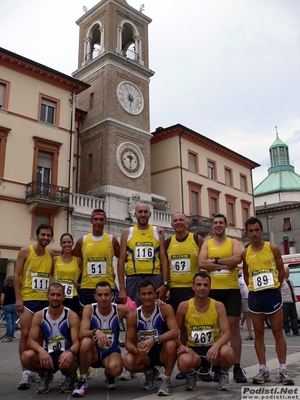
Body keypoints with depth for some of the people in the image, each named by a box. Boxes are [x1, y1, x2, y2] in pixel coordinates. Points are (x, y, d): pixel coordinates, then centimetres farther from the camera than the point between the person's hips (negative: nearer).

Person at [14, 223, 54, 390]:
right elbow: (16, 275, -6)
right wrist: (18, 298, -12)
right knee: (25, 334, -6)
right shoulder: (25, 251, -4)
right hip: (28, 299, -4)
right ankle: (25, 373, 1)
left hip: (46, 300, 4)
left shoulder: (51, 255, 8)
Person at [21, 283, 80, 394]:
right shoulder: (39, 316, -5)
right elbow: (31, 341, -10)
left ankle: (70, 376, 2)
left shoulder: (72, 316, -13)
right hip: (48, 355, 2)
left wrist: (71, 353, -44)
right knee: (26, 356, -27)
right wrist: (41, 350, -33)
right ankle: (45, 375, 6)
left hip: (65, 355, -2)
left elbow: (76, 342, -19)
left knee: (71, 358, -38)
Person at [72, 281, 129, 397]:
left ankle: (109, 376, 7)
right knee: (86, 342, -34)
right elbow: (82, 334, -25)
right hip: (93, 352, 0)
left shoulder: (120, 309, -12)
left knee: (115, 368, -34)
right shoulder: (89, 309, -14)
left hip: (111, 352, 0)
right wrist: (96, 332, -45)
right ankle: (83, 381, -12)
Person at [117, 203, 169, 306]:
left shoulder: (158, 232, 8)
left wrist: (165, 283, -6)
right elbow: (121, 261, 4)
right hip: (133, 279, 0)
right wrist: (122, 287, -3)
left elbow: (164, 259, 5)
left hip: (155, 278, 0)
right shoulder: (127, 233, 7)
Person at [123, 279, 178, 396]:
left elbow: (174, 332, -27)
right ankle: (150, 373, 8)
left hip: (163, 351, -2)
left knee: (171, 344, -36)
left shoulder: (165, 309, -16)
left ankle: (166, 380, -9)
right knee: (128, 362, -28)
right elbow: (128, 342, -8)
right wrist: (136, 350, -32)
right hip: (144, 353, 2)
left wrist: (154, 340, -41)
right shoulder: (133, 315, -10)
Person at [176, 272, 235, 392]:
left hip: (213, 348, 1)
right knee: (183, 362, -36)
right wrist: (180, 345, -18)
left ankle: (223, 375, 4)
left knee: (228, 352, -34)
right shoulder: (184, 306, -8)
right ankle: (191, 376, 6)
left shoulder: (218, 306, -7)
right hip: (193, 349, 0)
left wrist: (216, 345, -32)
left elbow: (227, 333, -12)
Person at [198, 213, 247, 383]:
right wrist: (226, 264, -13)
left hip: (231, 289, -1)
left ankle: (237, 367, 7)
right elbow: (201, 263, -8)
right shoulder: (207, 244, 9)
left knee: (234, 326, 0)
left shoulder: (233, 242, 7)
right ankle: (217, 366, 16)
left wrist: (215, 261, -12)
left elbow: (238, 258, -14)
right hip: (212, 290, 1)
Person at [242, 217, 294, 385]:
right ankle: (263, 370, 14)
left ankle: (283, 369, 10)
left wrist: (273, 288, 0)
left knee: (278, 332, 3)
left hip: (272, 294, -2)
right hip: (254, 296, 3)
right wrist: (255, 289, 5)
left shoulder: (273, 248, -2)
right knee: (259, 334, 6)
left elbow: (281, 271, 2)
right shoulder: (245, 253, 4)